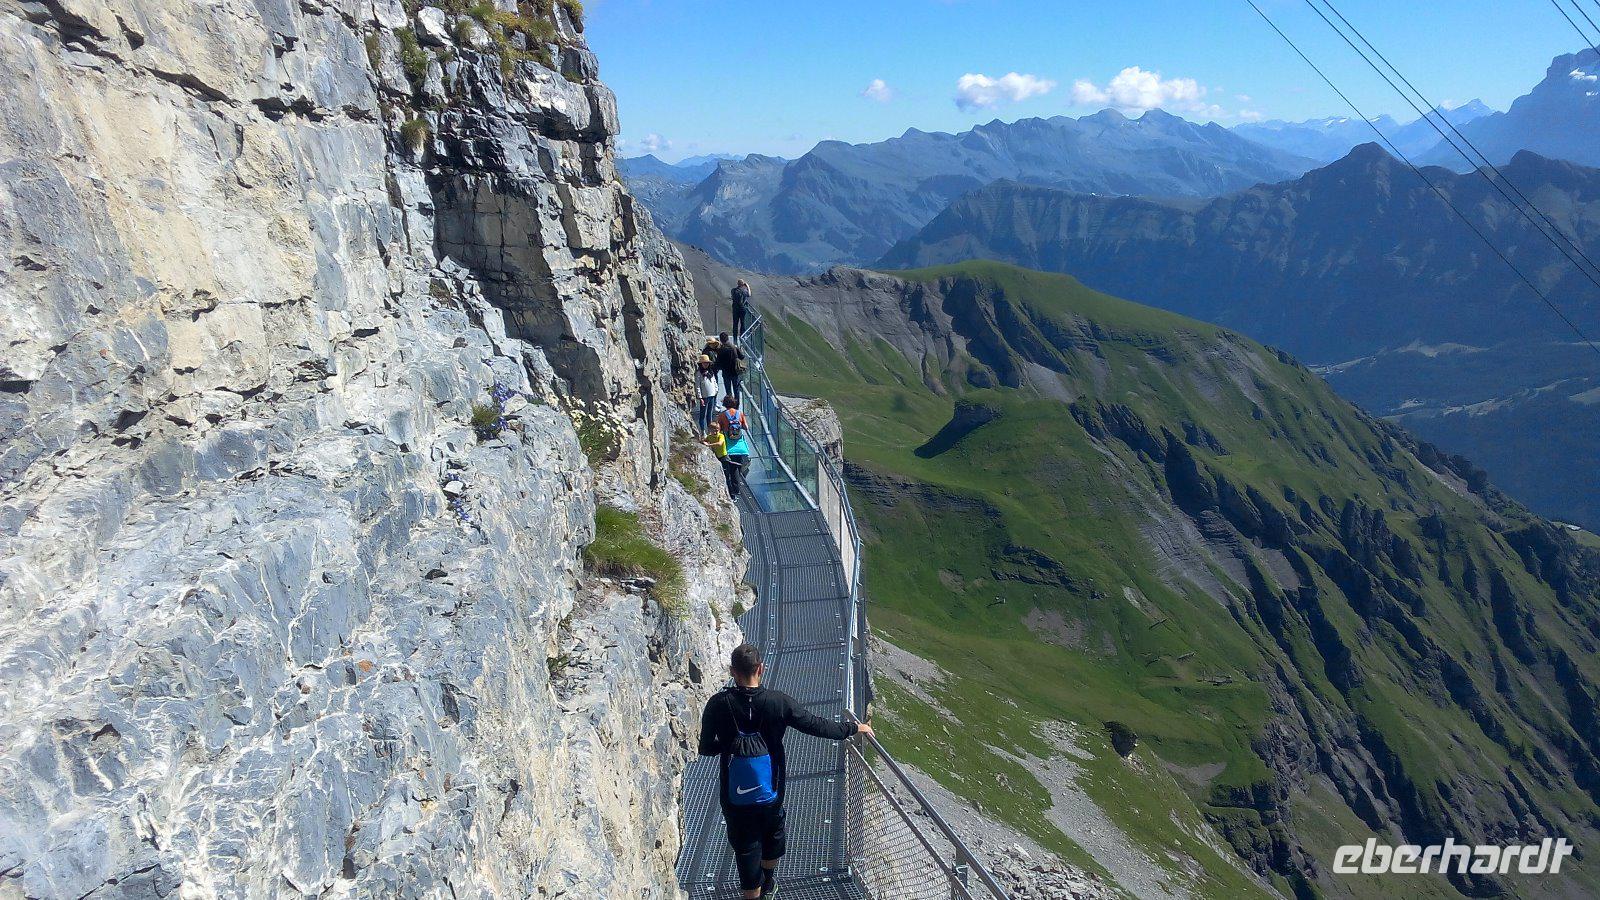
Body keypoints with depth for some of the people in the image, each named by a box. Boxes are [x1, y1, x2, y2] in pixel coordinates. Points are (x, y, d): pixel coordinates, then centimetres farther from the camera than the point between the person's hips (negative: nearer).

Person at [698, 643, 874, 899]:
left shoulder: (718, 705, -15)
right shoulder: (777, 702, -16)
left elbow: (706, 748, -7)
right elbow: (816, 725, -10)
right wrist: (855, 728, 3)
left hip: (735, 797, -2)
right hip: (770, 791, 2)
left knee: (746, 848, 14)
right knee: (772, 834, 28)